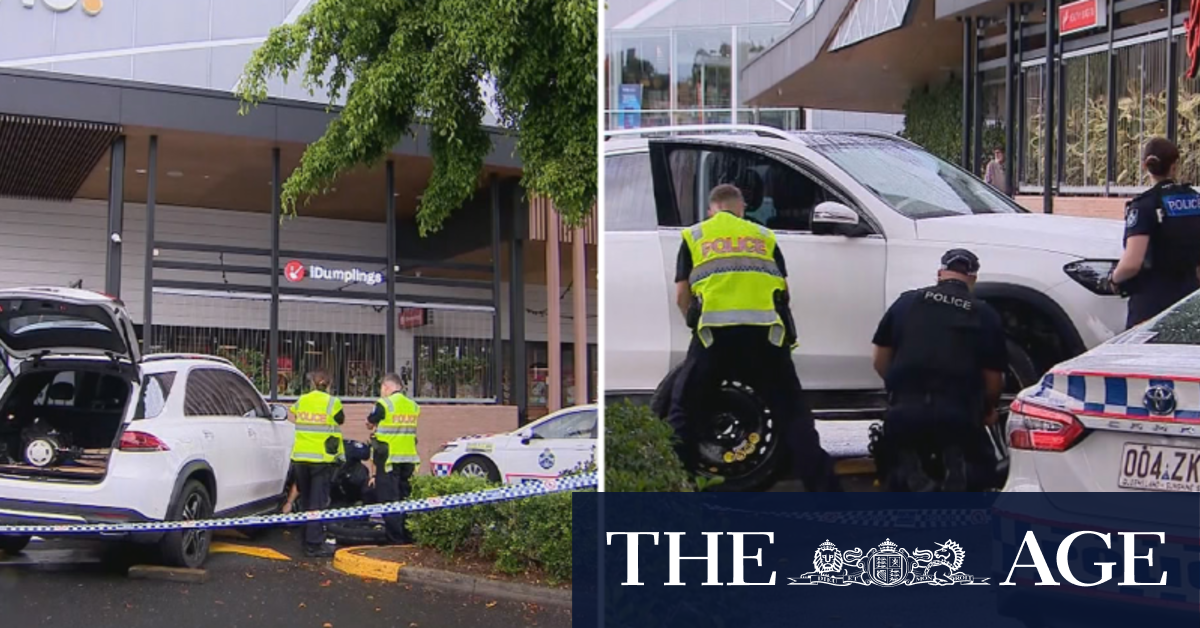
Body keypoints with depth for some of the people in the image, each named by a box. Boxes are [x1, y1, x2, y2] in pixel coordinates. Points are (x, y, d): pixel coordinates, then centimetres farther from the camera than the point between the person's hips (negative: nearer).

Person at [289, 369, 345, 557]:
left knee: (306, 501, 16)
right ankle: (314, 545, -7)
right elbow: (340, 421, 1)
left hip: (300, 458, 4)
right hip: (322, 459, -4)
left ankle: (308, 540, 23)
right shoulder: (332, 402, -8)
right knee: (318, 502, -4)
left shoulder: (301, 401, 5)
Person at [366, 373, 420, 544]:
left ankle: (396, 538, -5)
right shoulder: (413, 406, 8)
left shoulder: (384, 404, -11)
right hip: (408, 459, 6)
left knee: (389, 499, -2)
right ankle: (407, 536, 17)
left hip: (388, 459, -6)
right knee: (404, 499, 14)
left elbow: (370, 423, 0)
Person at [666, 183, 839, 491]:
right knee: (792, 412, 9)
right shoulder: (763, 236, 25)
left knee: (684, 410, 10)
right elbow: (783, 287, 18)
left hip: (716, 330, -1)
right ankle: (823, 487, 2)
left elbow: (682, 293, 13)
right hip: (765, 329, 1)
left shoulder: (694, 236, 21)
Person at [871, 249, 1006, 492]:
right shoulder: (984, 315, 7)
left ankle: (909, 472, -8)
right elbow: (993, 381, 11)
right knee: (982, 466, 26)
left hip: (904, 412, 1)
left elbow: (880, 362, 13)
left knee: (895, 467, 28)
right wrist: (988, 411, 31)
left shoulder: (906, 302, 10)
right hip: (958, 415, -1)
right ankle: (957, 469, -9)